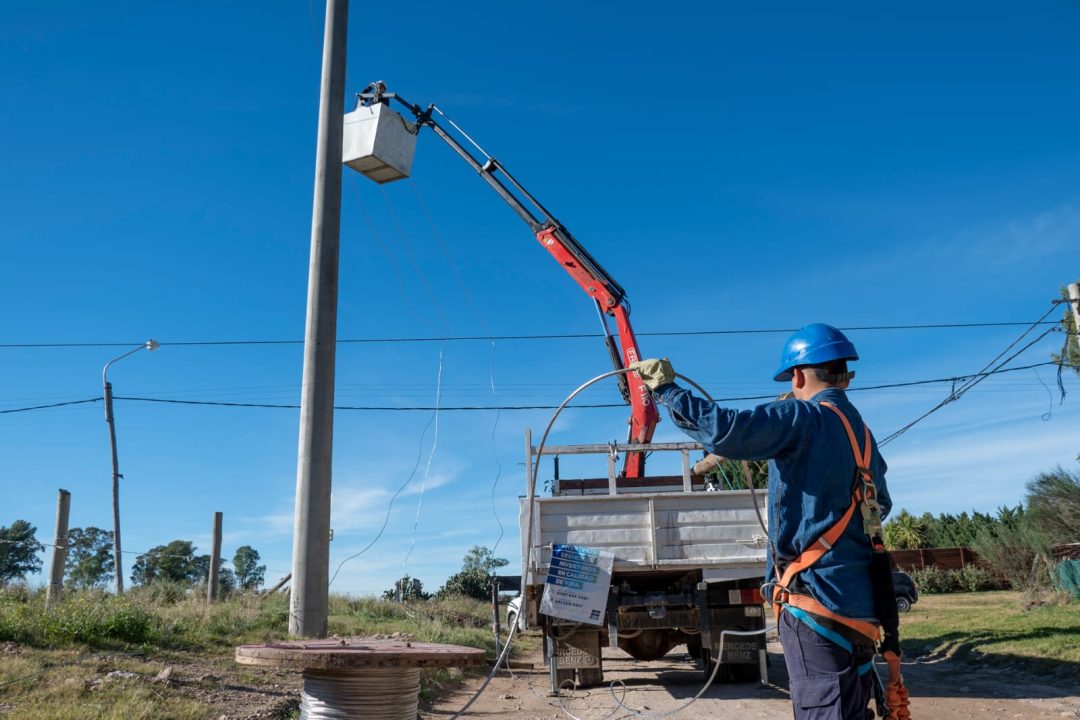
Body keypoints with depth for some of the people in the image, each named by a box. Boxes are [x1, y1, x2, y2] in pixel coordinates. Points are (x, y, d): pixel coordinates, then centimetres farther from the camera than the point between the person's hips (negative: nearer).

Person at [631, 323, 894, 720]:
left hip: (816, 598, -9)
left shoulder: (804, 419, -11)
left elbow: (725, 431, -26)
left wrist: (666, 389, -14)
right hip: (856, 604, 9)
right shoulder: (863, 434, 16)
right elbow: (880, 506, 30)